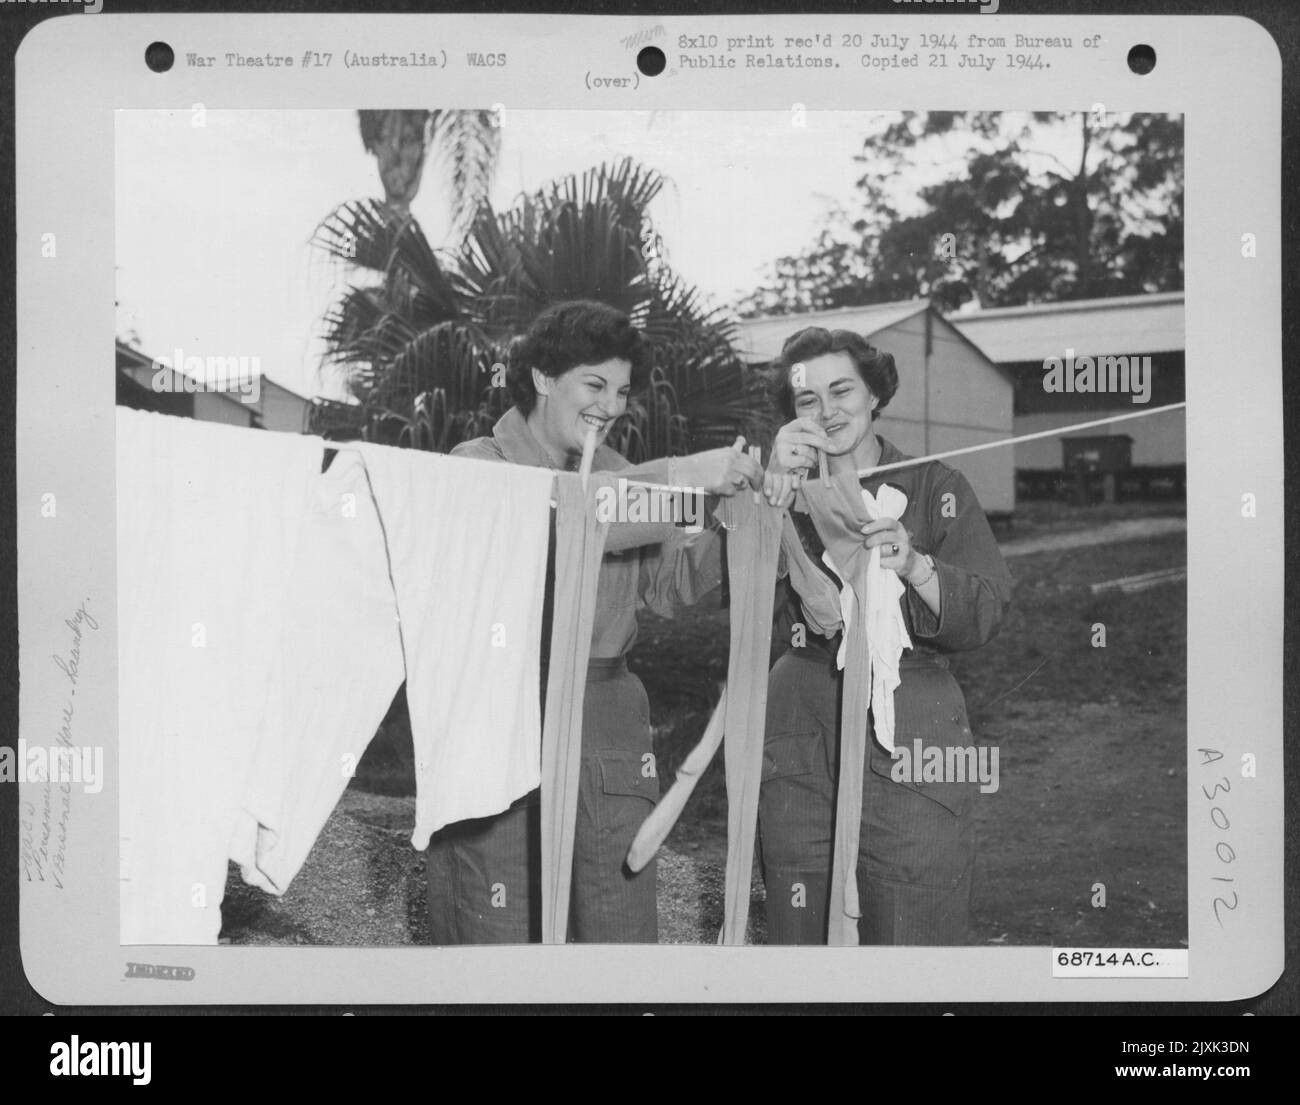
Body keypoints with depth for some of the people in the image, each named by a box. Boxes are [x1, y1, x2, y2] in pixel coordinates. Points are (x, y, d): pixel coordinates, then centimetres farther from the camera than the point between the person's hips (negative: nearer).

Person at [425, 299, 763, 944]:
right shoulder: (479, 465, -3)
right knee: (497, 936, 0)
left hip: (608, 728, 5)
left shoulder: (616, 473, 15)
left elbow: (668, 586, 7)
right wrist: (678, 479, -28)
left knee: (625, 933, 6)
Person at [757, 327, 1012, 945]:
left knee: (911, 937, -1)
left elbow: (985, 615, -5)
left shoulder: (934, 488, 4)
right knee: (800, 936, 8)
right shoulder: (789, 491, 10)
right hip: (798, 738, 2)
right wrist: (774, 481, -21)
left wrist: (914, 565, -22)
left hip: (909, 732, -2)